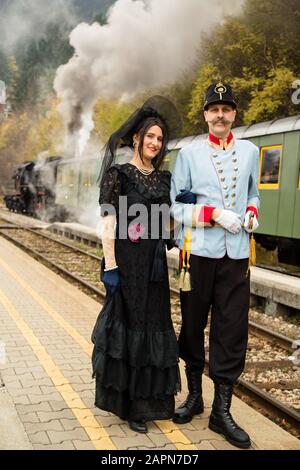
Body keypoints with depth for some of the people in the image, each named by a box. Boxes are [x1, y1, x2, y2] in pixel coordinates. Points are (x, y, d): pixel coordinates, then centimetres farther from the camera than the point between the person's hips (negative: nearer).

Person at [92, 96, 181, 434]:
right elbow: (107, 222, -11)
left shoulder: (164, 178, 11)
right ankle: (126, 401, 15)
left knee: (153, 324, 10)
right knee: (126, 324, 2)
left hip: (155, 263, 6)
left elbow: (168, 219, 13)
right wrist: (110, 266, -17)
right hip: (126, 261, -5)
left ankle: (145, 398, 24)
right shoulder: (118, 173, -5)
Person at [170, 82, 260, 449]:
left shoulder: (250, 151, 11)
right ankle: (194, 395, 28)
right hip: (198, 253, -2)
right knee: (192, 325, 9)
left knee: (232, 331, 2)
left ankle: (222, 411, 13)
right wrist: (214, 214, -14)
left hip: (237, 255, 2)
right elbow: (175, 205, 0)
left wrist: (252, 213, 2)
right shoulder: (189, 154, 3)